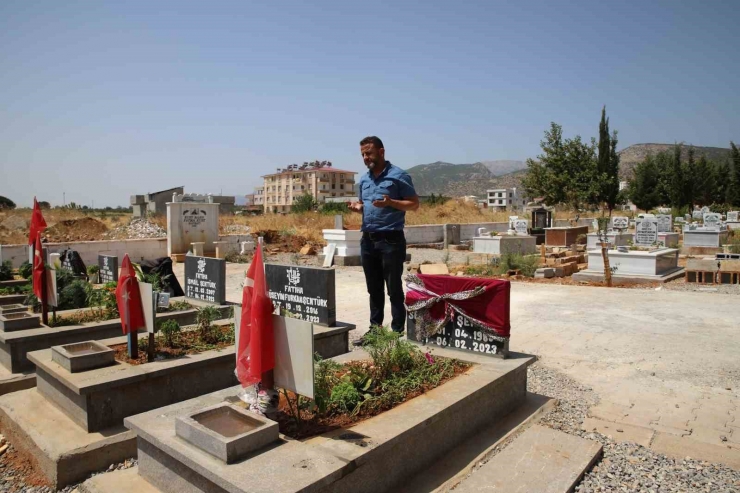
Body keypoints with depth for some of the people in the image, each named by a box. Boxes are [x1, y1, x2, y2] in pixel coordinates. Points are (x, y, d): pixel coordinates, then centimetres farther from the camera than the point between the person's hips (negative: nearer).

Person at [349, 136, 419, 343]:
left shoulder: (398, 176, -6)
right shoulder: (363, 179, 14)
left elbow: (414, 204, -6)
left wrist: (390, 203, -21)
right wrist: (357, 207, 1)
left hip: (391, 240, -7)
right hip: (368, 240, 7)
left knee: (394, 289, -1)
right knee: (374, 289, 13)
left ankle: (397, 332, 8)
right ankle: (375, 329, 23)